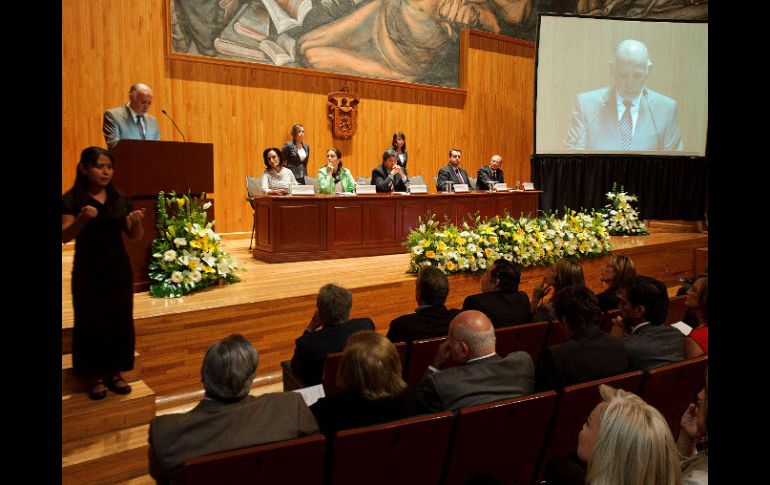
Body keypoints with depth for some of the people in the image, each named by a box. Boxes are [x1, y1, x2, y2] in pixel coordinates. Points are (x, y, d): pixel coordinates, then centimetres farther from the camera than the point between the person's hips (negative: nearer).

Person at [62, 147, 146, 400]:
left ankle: (115, 373, 22)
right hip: (88, 271, -3)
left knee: (120, 320, 7)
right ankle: (96, 377, 18)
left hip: (119, 269, 3)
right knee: (93, 323, 3)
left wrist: (137, 222, -18)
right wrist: (82, 218, -32)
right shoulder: (72, 199, -5)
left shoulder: (120, 199, 4)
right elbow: (65, 236, -14)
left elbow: (134, 237, 4)